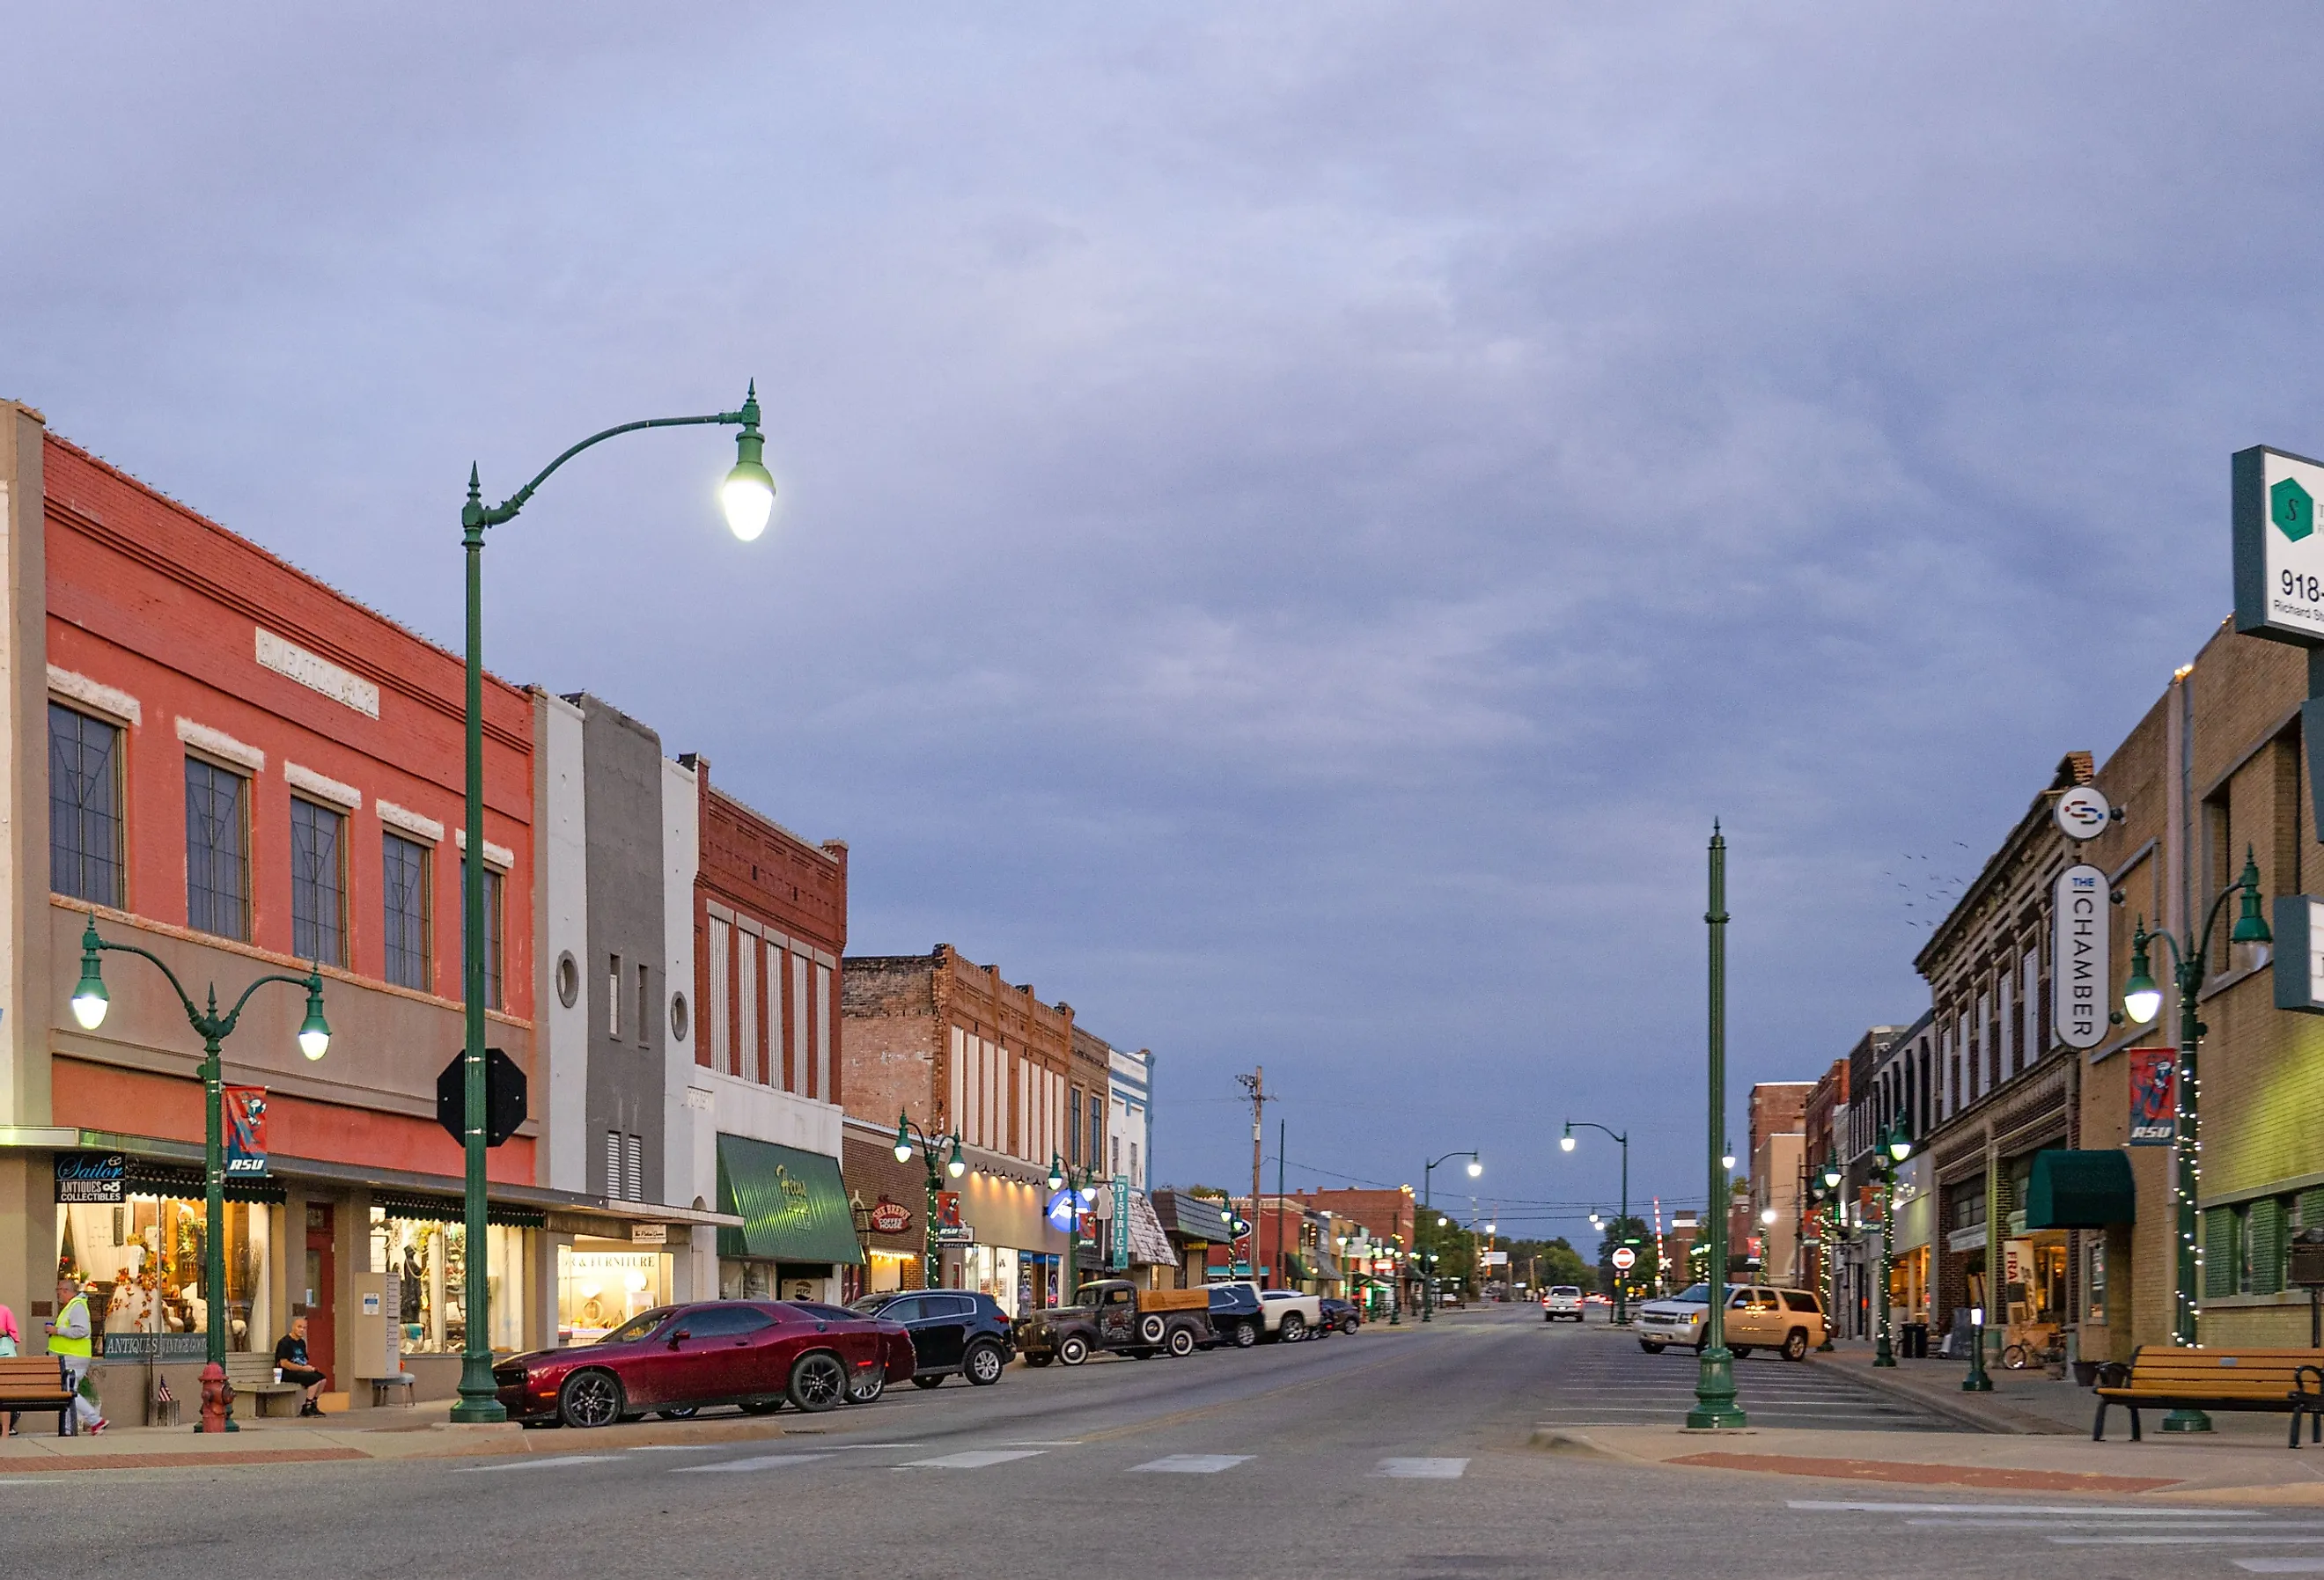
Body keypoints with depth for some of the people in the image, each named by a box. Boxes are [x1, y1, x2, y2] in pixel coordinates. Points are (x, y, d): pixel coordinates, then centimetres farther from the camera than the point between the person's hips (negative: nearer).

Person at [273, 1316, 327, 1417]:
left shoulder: (301, 1343, 17)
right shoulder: (285, 1342, -11)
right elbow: (284, 1363, -19)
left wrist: (309, 1367, -1)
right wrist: (303, 1368, -19)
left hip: (300, 1371, 9)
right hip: (287, 1374, -9)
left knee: (322, 1378, -6)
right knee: (314, 1379, -25)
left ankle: (312, 1406, 1)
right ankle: (306, 1408, -20)